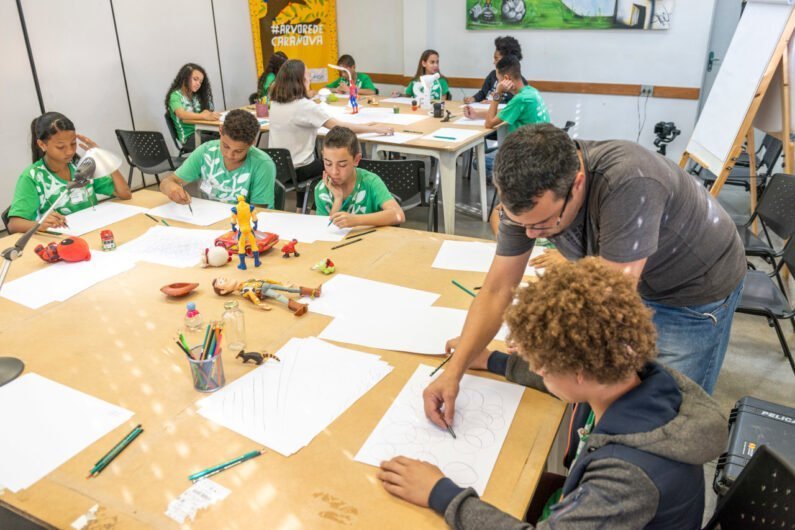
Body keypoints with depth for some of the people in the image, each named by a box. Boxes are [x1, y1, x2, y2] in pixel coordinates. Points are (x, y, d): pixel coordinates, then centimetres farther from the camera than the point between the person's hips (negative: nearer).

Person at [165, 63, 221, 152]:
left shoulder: (196, 96, 18)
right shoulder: (176, 95, -3)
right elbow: (181, 114, -22)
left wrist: (208, 113, -16)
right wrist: (204, 116, -39)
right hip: (189, 136, -6)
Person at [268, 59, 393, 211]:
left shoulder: (275, 103, -1)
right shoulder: (303, 106, -23)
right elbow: (338, 127, -23)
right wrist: (375, 128, -16)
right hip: (298, 170, -7)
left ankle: (301, 209, 41)